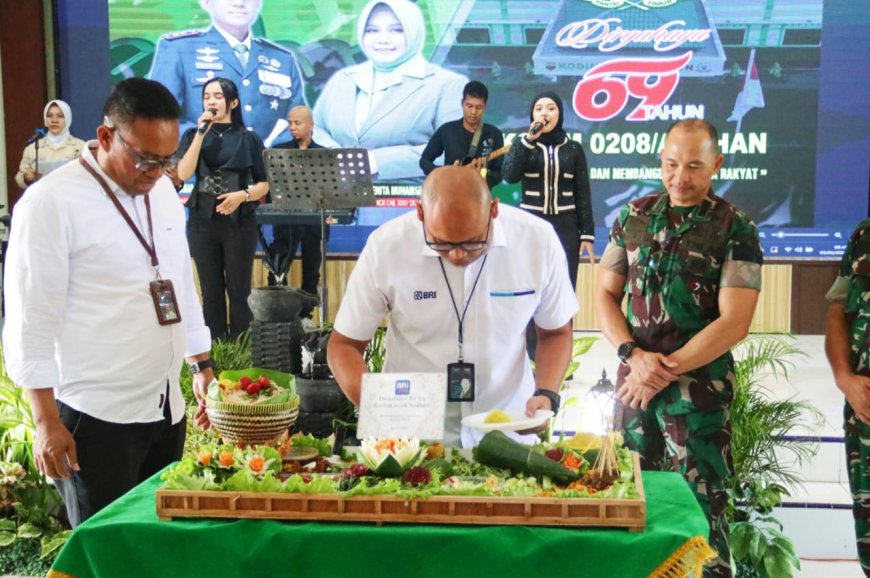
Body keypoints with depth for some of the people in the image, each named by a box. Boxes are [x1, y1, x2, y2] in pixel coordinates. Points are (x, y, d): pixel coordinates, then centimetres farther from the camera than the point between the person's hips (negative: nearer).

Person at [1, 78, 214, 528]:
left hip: (166, 407, 6)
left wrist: (202, 366, 17)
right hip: (95, 418, -6)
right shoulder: (51, 202, -13)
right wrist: (46, 421, -12)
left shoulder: (163, 191, 8)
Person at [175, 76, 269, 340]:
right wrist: (201, 133, -12)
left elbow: (265, 183, 2)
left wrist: (243, 195, -17)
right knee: (211, 292, 8)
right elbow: (183, 174, -9)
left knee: (239, 291, 2)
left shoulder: (248, 138, 2)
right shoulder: (193, 135, 7)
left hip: (239, 222, -2)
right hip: (203, 221, 2)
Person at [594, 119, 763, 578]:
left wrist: (666, 369, -14)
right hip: (634, 383, 4)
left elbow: (734, 323, -11)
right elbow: (605, 295, 7)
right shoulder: (633, 218, 6)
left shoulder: (735, 229, -5)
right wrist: (634, 355, -9)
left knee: (700, 503, 3)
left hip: (700, 388, -3)